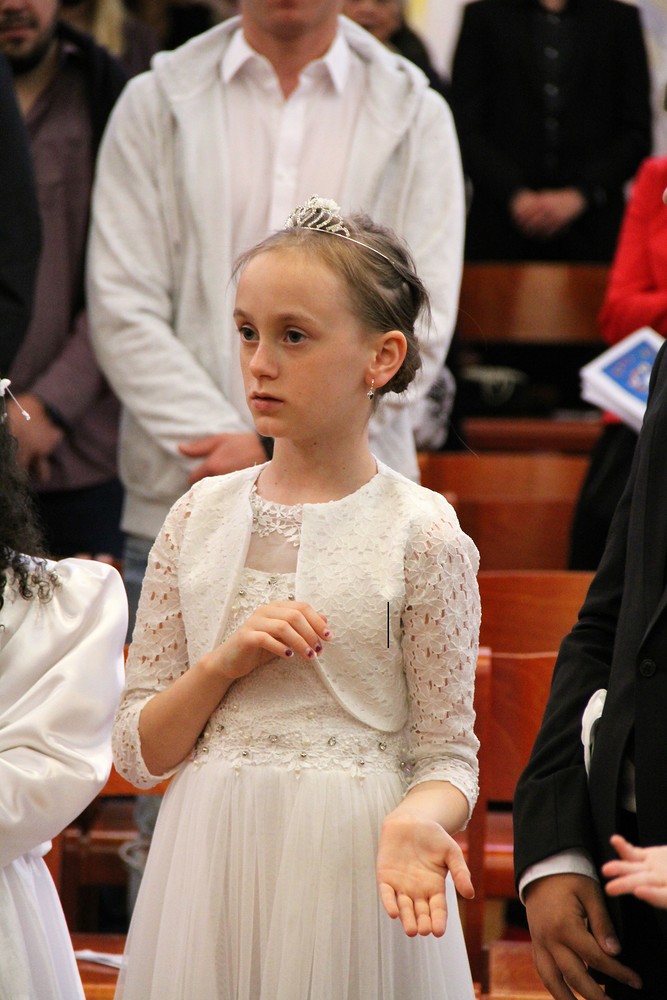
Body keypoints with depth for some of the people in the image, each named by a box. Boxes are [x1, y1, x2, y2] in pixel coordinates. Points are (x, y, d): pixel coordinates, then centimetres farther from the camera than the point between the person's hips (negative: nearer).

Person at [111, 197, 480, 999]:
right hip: (210, 864, 3)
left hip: (351, 870, -3)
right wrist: (224, 664, -11)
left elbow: (446, 753, -4)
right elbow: (137, 754, 6)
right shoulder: (201, 517, 4)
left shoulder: (421, 534, -5)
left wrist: (415, 822, -24)